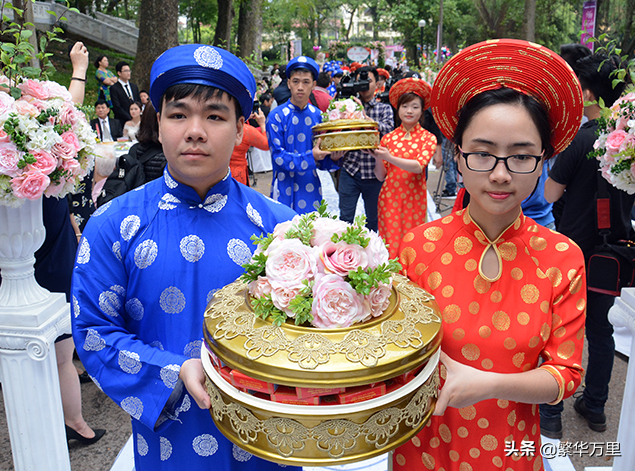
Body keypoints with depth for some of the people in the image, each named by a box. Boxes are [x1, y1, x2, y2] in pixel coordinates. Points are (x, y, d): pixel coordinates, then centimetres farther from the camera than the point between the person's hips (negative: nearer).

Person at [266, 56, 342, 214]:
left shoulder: (318, 115, 4)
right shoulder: (277, 116, -7)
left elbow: (321, 160, 7)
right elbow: (278, 156, -13)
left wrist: (332, 158, -15)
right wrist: (310, 157, -24)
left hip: (311, 187, 3)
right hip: (285, 189, -3)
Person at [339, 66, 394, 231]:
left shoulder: (384, 108, 7)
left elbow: (388, 129, -13)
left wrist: (365, 118, -28)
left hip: (374, 173, 0)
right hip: (350, 170, 0)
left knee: (373, 219, 11)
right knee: (345, 217, 0)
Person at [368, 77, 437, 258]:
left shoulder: (428, 138, 2)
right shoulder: (388, 138, 6)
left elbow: (419, 166, -15)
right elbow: (381, 176, 6)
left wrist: (389, 158, -24)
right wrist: (378, 158, -14)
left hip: (414, 198, -1)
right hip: (389, 197, 1)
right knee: (389, 245, 0)